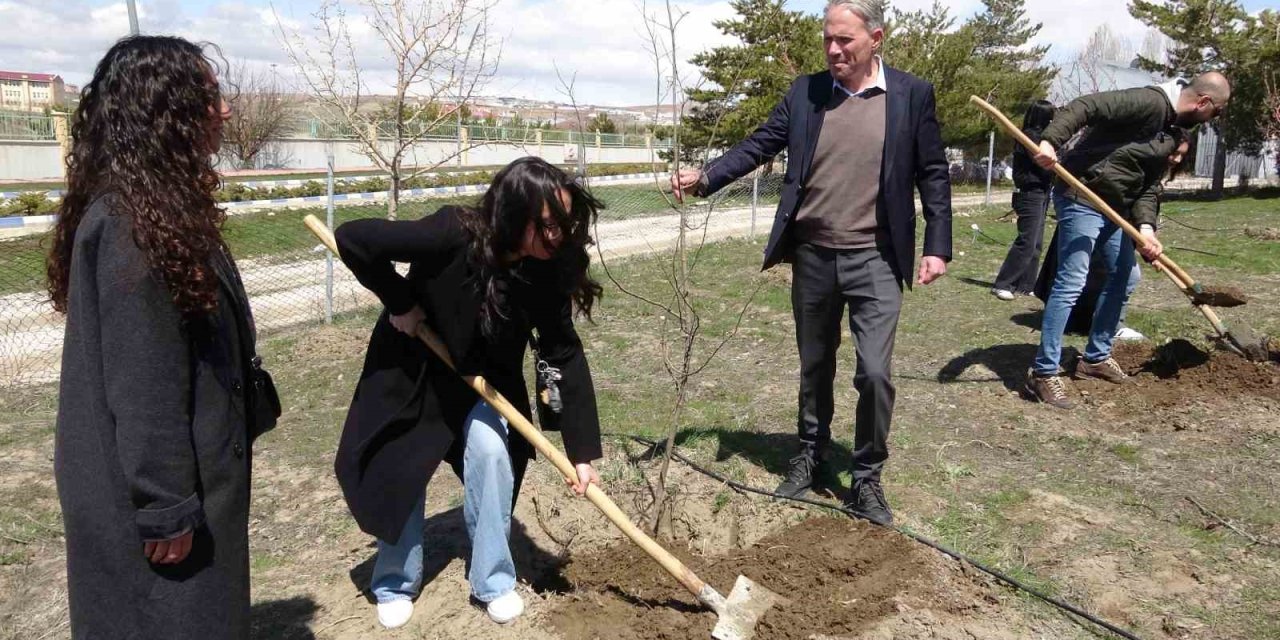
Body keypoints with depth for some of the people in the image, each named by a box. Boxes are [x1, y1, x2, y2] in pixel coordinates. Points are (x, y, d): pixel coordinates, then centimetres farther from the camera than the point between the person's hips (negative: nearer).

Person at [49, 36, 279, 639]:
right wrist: (166, 509, -19)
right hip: (145, 490, -9)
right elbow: (141, 384, -24)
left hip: (185, 470, 9)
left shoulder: (152, 208, 7)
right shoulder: (130, 224, -24)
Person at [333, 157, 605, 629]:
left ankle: (494, 582, 7)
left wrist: (582, 452, -22)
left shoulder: (547, 270, -24)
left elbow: (566, 356, -20)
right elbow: (352, 238, -33)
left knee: (492, 452, -14)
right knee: (395, 472, 2)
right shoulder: (452, 236, -37)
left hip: (481, 377, 3)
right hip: (411, 366, -2)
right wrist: (399, 302, -25)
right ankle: (396, 585, 27)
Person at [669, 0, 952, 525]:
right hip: (812, 255, 3)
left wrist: (937, 245, -6)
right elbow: (760, 145, 0)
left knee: (875, 371, -8)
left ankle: (867, 477, 12)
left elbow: (932, 174, 0)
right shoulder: (806, 91, 3)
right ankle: (812, 449, 36)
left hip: (874, 258, -2)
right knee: (814, 365, 15)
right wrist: (704, 178, -15)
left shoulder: (912, 94, -2)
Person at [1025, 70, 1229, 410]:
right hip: (1082, 197, -10)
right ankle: (1044, 374, -9)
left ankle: (1096, 357, 30)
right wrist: (1050, 141, -41)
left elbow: (1149, 186, 10)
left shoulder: (1172, 135, 14)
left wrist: (1145, 226, -7)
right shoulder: (1150, 102, -14)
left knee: (1124, 277, 17)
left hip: (1115, 207, 11)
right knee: (1071, 283, -13)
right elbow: (1085, 106, -25)